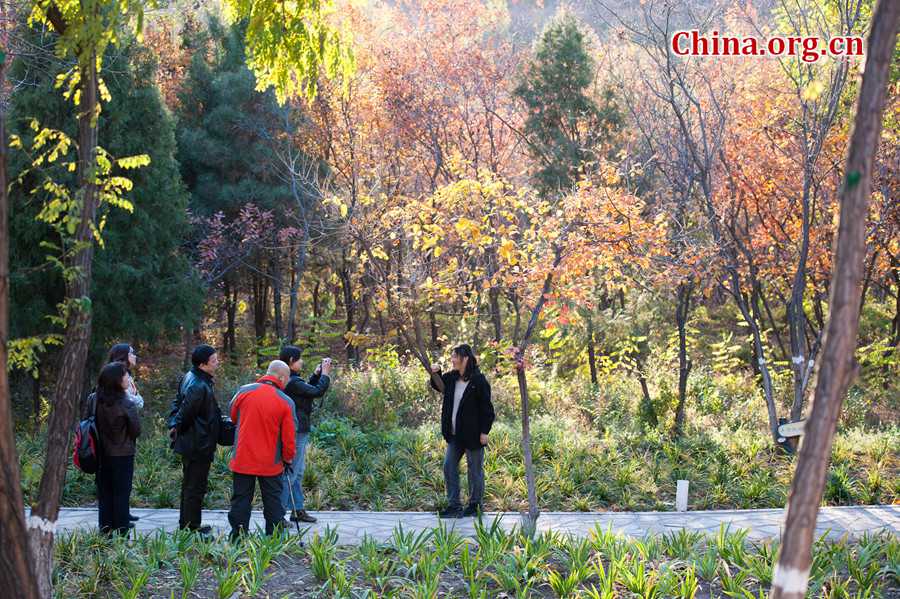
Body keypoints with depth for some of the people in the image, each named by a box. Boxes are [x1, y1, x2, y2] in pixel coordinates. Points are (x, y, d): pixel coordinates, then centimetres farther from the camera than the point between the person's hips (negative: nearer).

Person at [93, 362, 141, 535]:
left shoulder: (96, 400, -5)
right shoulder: (126, 405, -18)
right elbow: (136, 430, -9)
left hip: (102, 454, 5)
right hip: (123, 454, -4)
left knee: (104, 490, 13)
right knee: (121, 492, 5)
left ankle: (105, 526, 18)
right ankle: (121, 528, 9)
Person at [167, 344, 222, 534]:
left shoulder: (189, 377, 8)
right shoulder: (199, 387, -25)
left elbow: (178, 403, 15)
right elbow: (185, 412, -23)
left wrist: (174, 424, 7)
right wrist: (177, 426, -6)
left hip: (190, 445, 11)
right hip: (199, 445, -11)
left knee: (190, 484, 20)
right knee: (196, 487, -1)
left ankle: (186, 524, 30)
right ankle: (192, 527, 5)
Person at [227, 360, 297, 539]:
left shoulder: (244, 391, -5)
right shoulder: (286, 402, -11)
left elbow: (233, 416, 13)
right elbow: (289, 437, -8)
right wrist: (288, 459, 9)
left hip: (242, 460, 2)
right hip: (271, 463, -1)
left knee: (241, 500, 11)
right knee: (273, 502, 10)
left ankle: (237, 539, 13)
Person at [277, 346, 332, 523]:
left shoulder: (289, 379, 10)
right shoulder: (292, 381, -21)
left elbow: (307, 389, 22)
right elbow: (317, 391, -20)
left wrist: (317, 374, 14)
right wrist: (325, 374, -7)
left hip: (298, 431, 11)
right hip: (296, 433, -11)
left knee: (297, 473, 18)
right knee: (290, 473, -6)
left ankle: (297, 510, 27)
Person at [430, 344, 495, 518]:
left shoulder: (478, 380, -14)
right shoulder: (451, 377, 6)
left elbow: (486, 407, -13)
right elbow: (438, 385, 26)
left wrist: (484, 431, -15)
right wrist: (435, 373, 5)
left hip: (473, 435, -7)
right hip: (455, 434, 7)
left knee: (475, 469, 6)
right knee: (449, 467, 7)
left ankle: (475, 504, 20)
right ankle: (454, 506, 14)